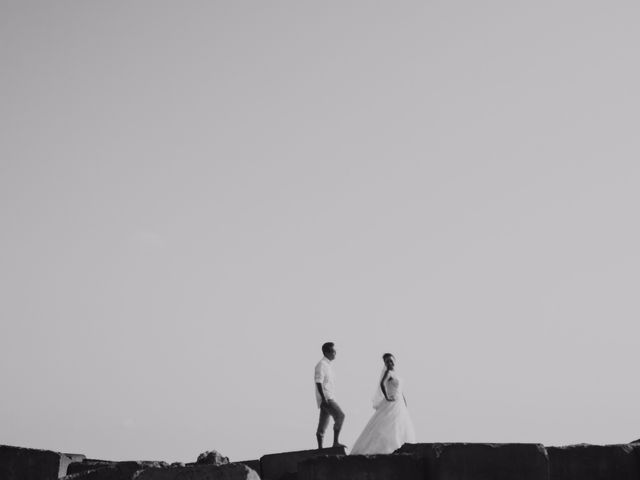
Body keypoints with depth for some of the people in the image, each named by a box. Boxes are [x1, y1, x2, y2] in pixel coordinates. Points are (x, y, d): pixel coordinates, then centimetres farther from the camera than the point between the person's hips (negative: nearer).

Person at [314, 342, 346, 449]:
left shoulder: (328, 365, 19)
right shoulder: (321, 365, -10)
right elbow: (318, 383, -17)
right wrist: (324, 398, -24)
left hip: (329, 398, 10)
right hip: (325, 398, -10)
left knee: (323, 425, 9)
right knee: (340, 415, -21)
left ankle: (320, 448, 11)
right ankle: (336, 442, -21)